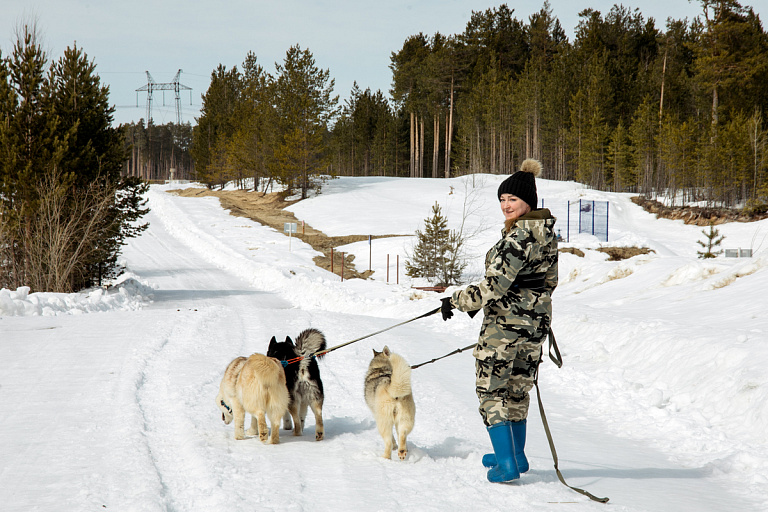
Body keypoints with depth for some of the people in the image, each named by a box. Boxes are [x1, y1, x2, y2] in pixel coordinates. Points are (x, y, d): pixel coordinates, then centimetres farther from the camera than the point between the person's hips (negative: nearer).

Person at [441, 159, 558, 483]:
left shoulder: (519, 237, -21)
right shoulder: (547, 232, 8)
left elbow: (496, 284, -24)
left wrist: (457, 301, -13)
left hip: (505, 323, -9)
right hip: (537, 322, 9)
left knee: (491, 390, 0)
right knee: (517, 389, 21)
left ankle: (507, 463, -6)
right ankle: (516, 455, 32)